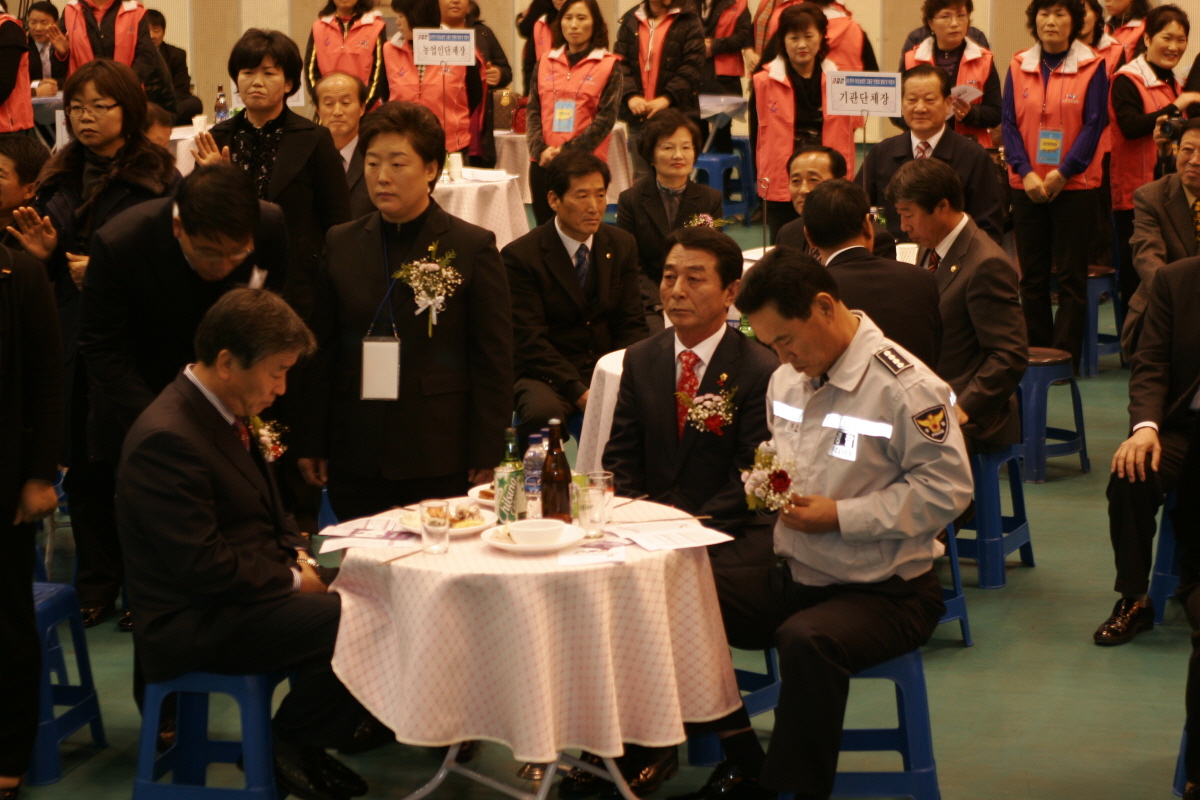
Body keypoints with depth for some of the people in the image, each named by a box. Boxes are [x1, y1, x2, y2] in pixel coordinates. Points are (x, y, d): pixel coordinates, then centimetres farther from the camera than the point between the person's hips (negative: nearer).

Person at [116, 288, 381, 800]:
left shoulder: (230, 413, 10)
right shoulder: (168, 439, -23)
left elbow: (266, 509, 24)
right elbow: (201, 566, -25)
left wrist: (299, 556, 4)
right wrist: (292, 579, -13)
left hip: (241, 591, 10)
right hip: (193, 623, -10)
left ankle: (305, 741, 10)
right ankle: (287, 747, 0)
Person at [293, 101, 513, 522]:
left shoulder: (473, 247, -1)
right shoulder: (341, 244, 9)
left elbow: (494, 360, -1)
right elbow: (321, 351, 11)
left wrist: (485, 455, -5)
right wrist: (310, 443, 7)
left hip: (440, 462, -3)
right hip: (356, 461, 3)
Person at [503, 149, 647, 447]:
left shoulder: (622, 246, 7)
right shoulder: (519, 256, -8)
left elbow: (632, 324, 7)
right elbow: (530, 341, -13)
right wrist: (579, 392, -24)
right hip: (546, 375, -4)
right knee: (543, 412, -37)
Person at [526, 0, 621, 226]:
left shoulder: (608, 65, 0)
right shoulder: (545, 62, 10)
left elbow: (606, 117, -6)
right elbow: (533, 111, 7)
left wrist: (567, 151, -13)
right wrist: (539, 150, -10)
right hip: (543, 162, 3)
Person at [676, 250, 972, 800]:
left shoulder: (907, 387, -17)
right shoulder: (786, 380, 7)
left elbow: (945, 490, -20)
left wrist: (839, 516, -21)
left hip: (885, 591, -8)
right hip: (794, 575, 8)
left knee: (806, 640, -38)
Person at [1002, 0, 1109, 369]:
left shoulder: (1092, 66, -2)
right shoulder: (1018, 66, 5)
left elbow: (1094, 125, -7)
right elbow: (1009, 124, 1)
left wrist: (1063, 174, -14)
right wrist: (1025, 173, -11)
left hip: (1075, 185, -3)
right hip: (1027, 185, 3)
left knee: (1071, 276, -1)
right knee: (1031, 276, 7)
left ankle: (1065, 357, 3)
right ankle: (1036, 352, 15)